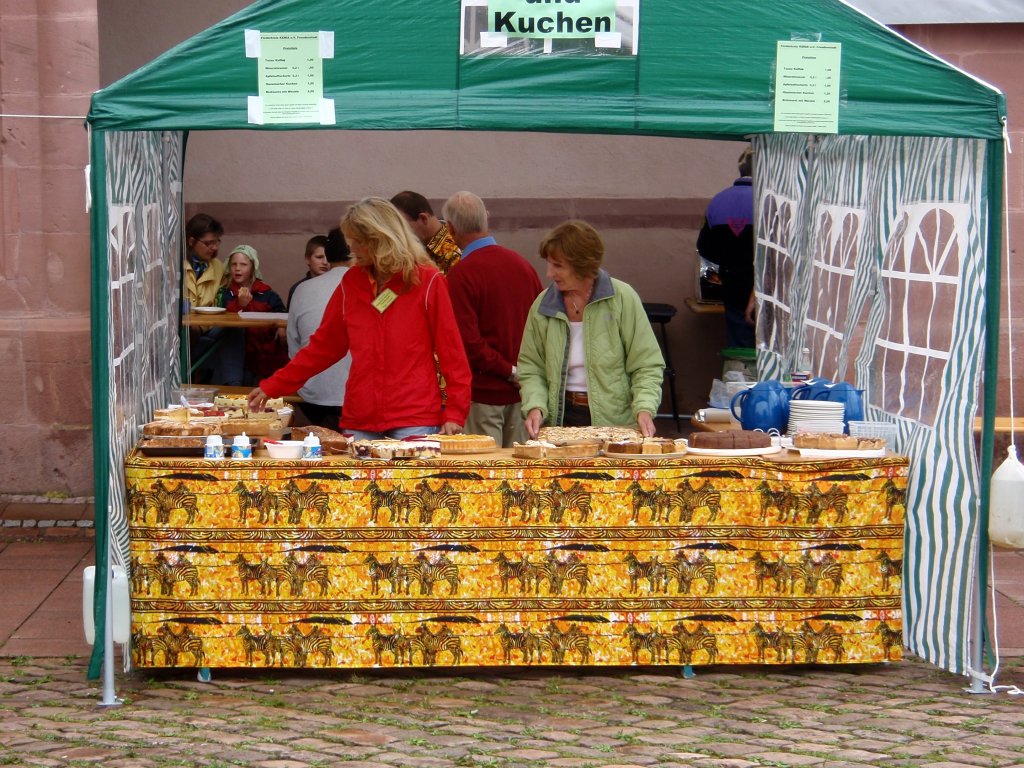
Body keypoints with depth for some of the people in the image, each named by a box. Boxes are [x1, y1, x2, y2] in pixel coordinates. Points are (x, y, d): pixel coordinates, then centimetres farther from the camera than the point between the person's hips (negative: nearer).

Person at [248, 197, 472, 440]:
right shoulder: (351, 282, 11)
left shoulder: (427, 281, -1)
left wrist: (454, 413, -9)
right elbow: (322, 346, 16)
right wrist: (271, 387, 13)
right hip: (360, 422, 4)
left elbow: (451, 352, -1)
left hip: (415, 421, -4)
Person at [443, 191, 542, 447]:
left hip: (483, 395, -6)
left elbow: (467, 343, -20)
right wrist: (519, 373, 9)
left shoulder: (461, 274, -14)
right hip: (520, 394, 6)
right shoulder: (522, 263, 6)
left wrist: (510, 371, -11)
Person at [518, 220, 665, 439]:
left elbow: (646, 366, -4)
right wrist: (535, 406, -11)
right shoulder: (543, 305, 3)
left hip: (615, 421, -2)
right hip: (561, 422, 2)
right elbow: (531, 369, 6)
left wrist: (644, 409, -18)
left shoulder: (623, 298, -6)